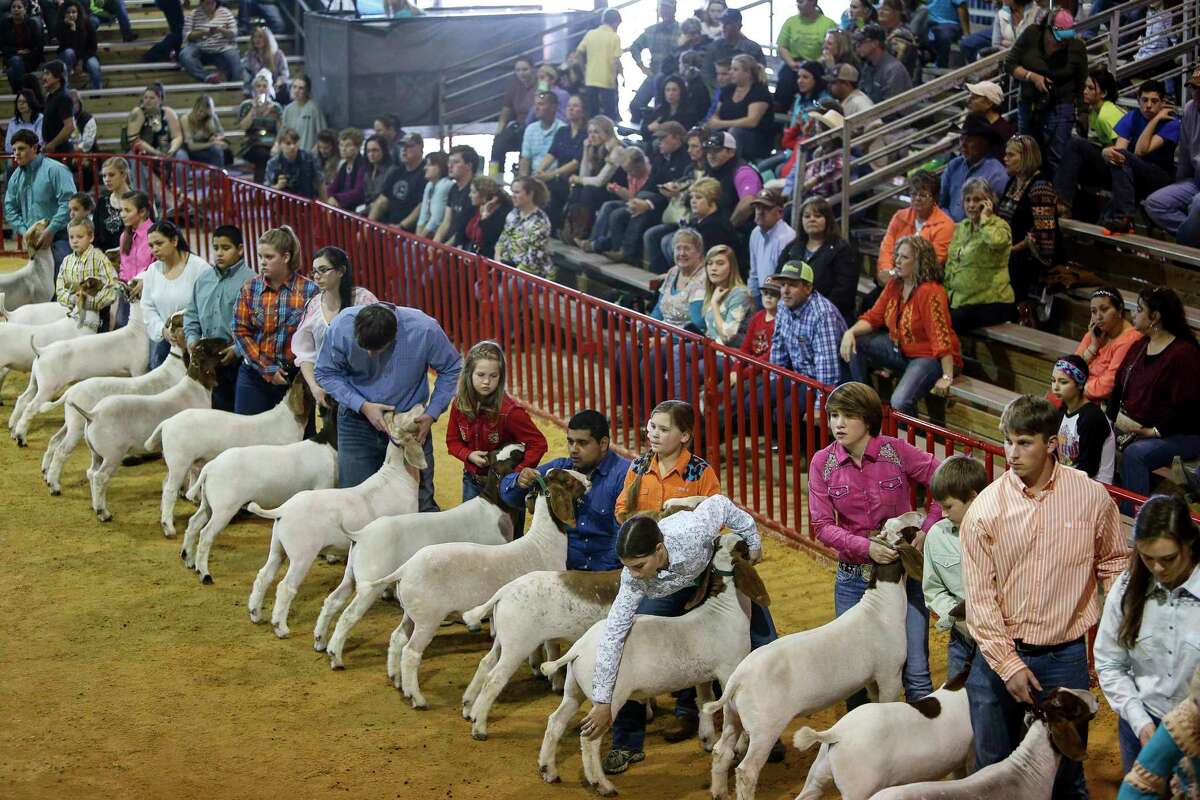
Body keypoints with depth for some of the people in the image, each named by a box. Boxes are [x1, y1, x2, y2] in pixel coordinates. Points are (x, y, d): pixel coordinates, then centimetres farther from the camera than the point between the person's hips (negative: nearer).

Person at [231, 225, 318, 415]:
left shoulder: (309, 290, -4)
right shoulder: (250, 288, 2)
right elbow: (240, 332, -1)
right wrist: (268, 369, -8)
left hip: (295, 378, -2)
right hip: (254, 376, 2)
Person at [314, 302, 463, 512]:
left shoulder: (425, 330, -23)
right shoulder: (341, 328, -21)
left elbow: (451, 369, -4)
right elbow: (325, 373, -5)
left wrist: (431, 414, -11)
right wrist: (362, 405, -18)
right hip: (358, 420, 0)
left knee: (421, 502, 2)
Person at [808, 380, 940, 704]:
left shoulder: (896, 452, -9)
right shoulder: (823, 462, -4)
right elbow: (822, 526, -6)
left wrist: (926, 531, -12)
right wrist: (866, 546, -20)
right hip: (853, 577, 2)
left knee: (915, 674, -1)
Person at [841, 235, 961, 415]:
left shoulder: (930, 292, -24)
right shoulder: (894, 284, 2)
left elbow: (941, 336, -28)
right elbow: (873, 317, 5)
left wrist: (947, 378, -31)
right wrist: (851, 332, -15)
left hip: (928, 356, -9)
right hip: (899, 349, 9)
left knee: (900, 403, -29)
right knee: (854, 345, -3)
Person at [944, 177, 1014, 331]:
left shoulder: (1000, 226, -5)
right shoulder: (961, 227, 16)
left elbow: (996, 241, -31)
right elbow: (951, 264, 20)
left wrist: (984, 220, -17)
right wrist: (947, 292, 10)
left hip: (990, 302, -7)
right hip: (959, 300, 7)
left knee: (947, 324, -26)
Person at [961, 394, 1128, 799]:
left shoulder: (1092, 498, -7)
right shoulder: (986, 507, -8)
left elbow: (1113, 565, 8)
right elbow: (979, 595, -6)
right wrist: (1008, 664, -10)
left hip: (1065, 658, 0)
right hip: (999, 654, 1)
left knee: (1066, 767, 10)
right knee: (993, 767, 13)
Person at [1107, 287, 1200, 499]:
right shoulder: (1138, 347, 15)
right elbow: (1118, 389, 14)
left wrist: (1154, 431, -22)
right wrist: (1116, 416, -3)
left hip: (1181, 435, -8)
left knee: (1134, 454, -35)